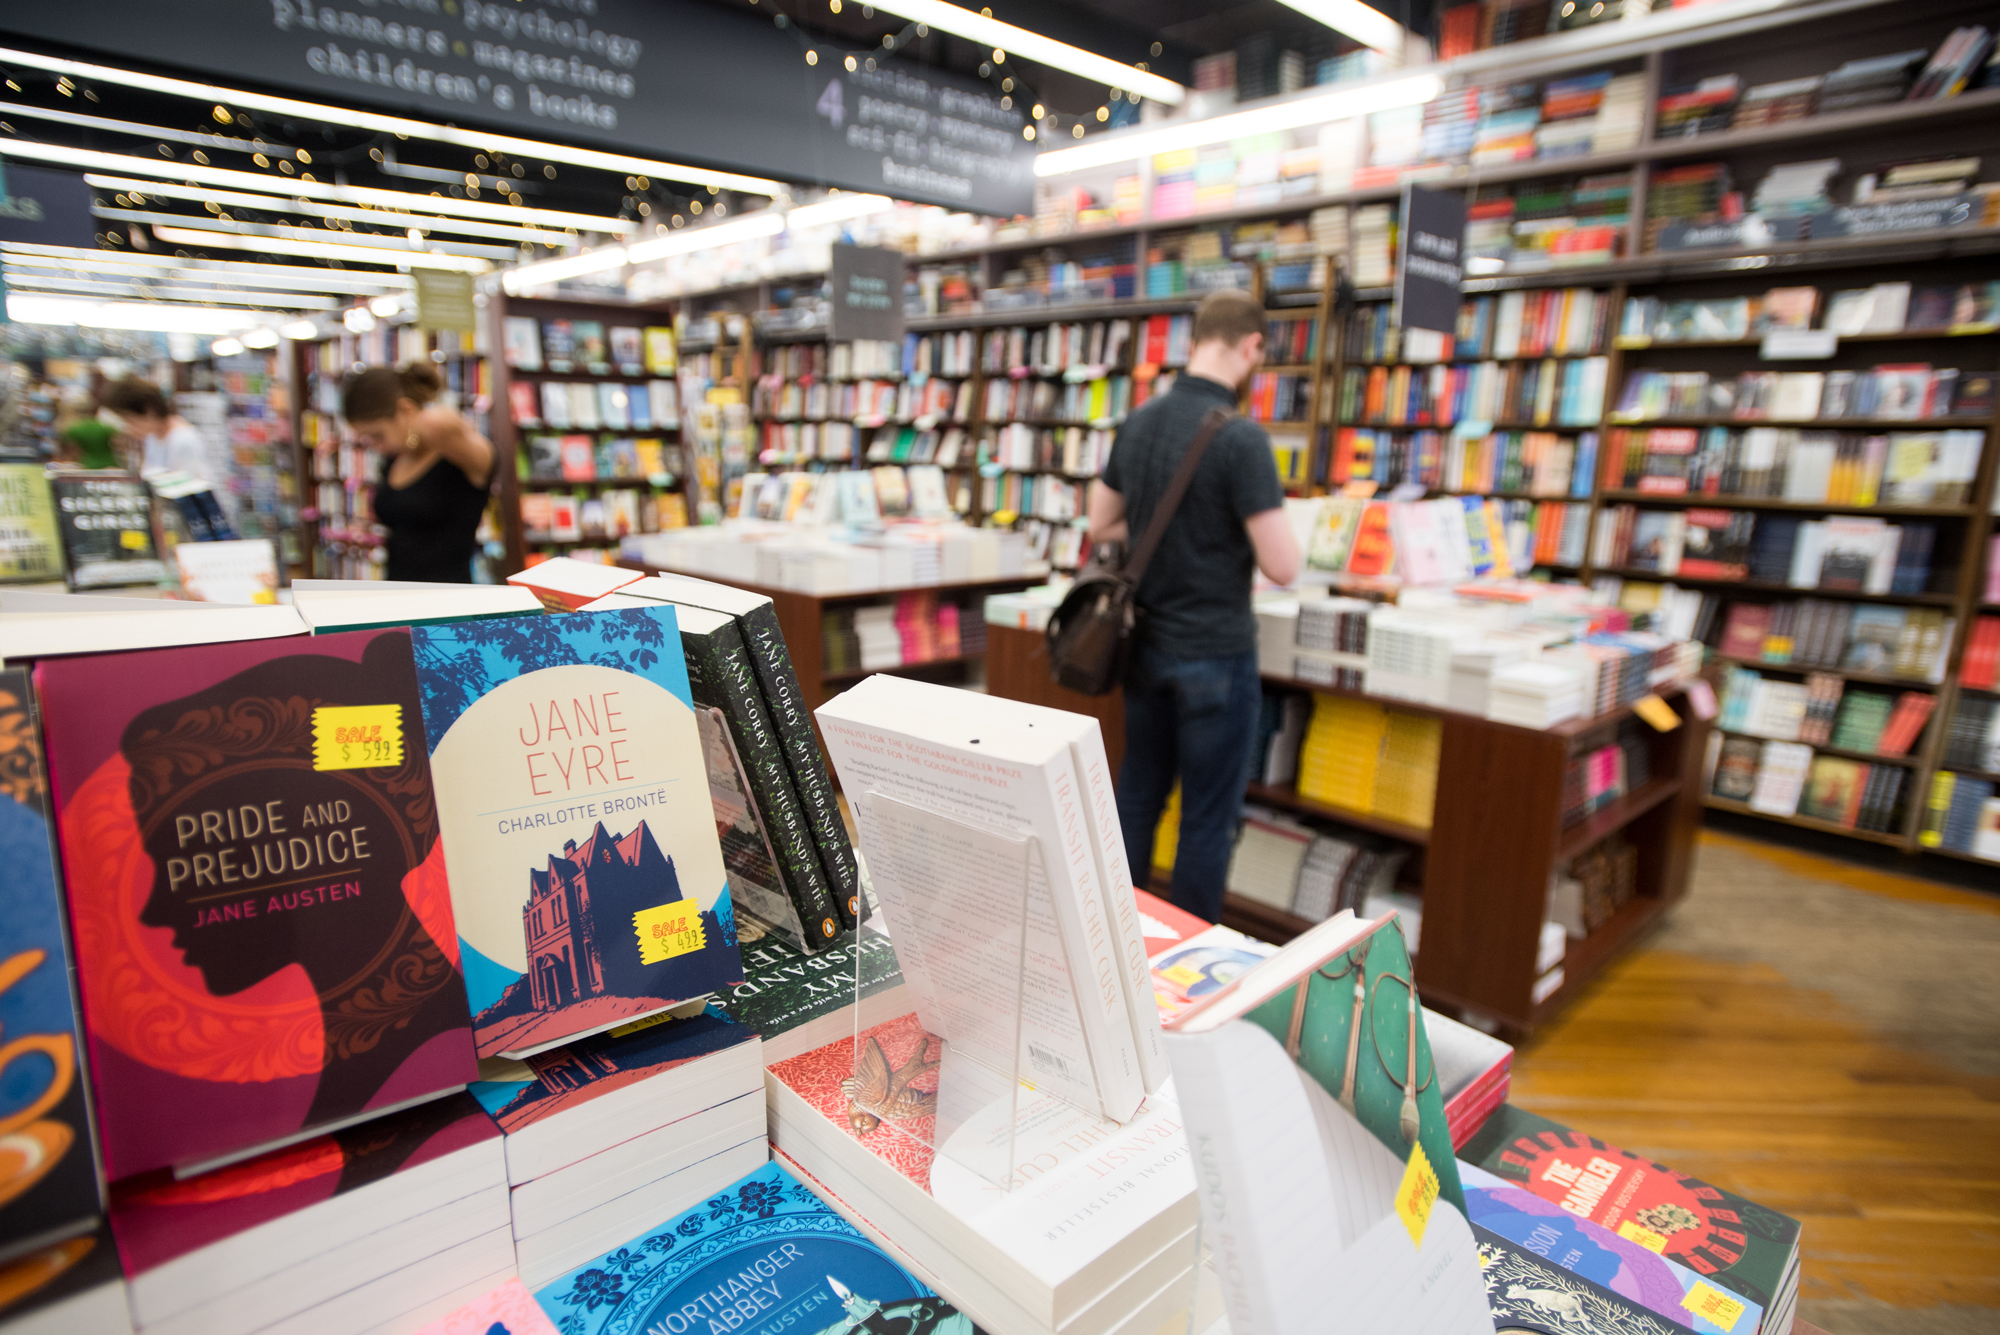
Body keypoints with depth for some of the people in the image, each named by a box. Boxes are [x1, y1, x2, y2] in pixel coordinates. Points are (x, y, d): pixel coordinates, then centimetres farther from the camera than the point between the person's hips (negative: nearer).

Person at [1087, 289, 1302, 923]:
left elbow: (1101, 525, 14)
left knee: (1137, 795, 19)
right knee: (1209, 818, 6)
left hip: (1147, 645, 7)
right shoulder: (1241, 438, -18)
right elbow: (1281, 566, -20)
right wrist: (1261, 525, 1)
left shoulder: (1137, 423, 3)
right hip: (1215, 655, -7)